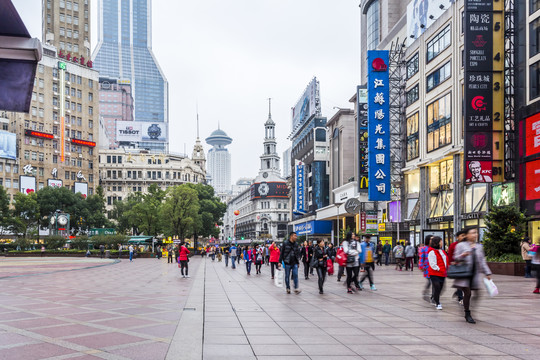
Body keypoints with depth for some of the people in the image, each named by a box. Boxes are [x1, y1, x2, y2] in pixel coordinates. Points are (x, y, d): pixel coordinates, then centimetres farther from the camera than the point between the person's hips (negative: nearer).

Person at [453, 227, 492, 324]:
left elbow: (482, 261, 18)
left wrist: (487, 273, 15)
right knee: (467, 293, -8)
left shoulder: (479, 246, 14)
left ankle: (467, 314, 14)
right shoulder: (461, 245, 0)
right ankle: (468, 315, 1)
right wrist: (462, 255, -22)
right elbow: (456, 258, -1)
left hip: (475, 274, 4)